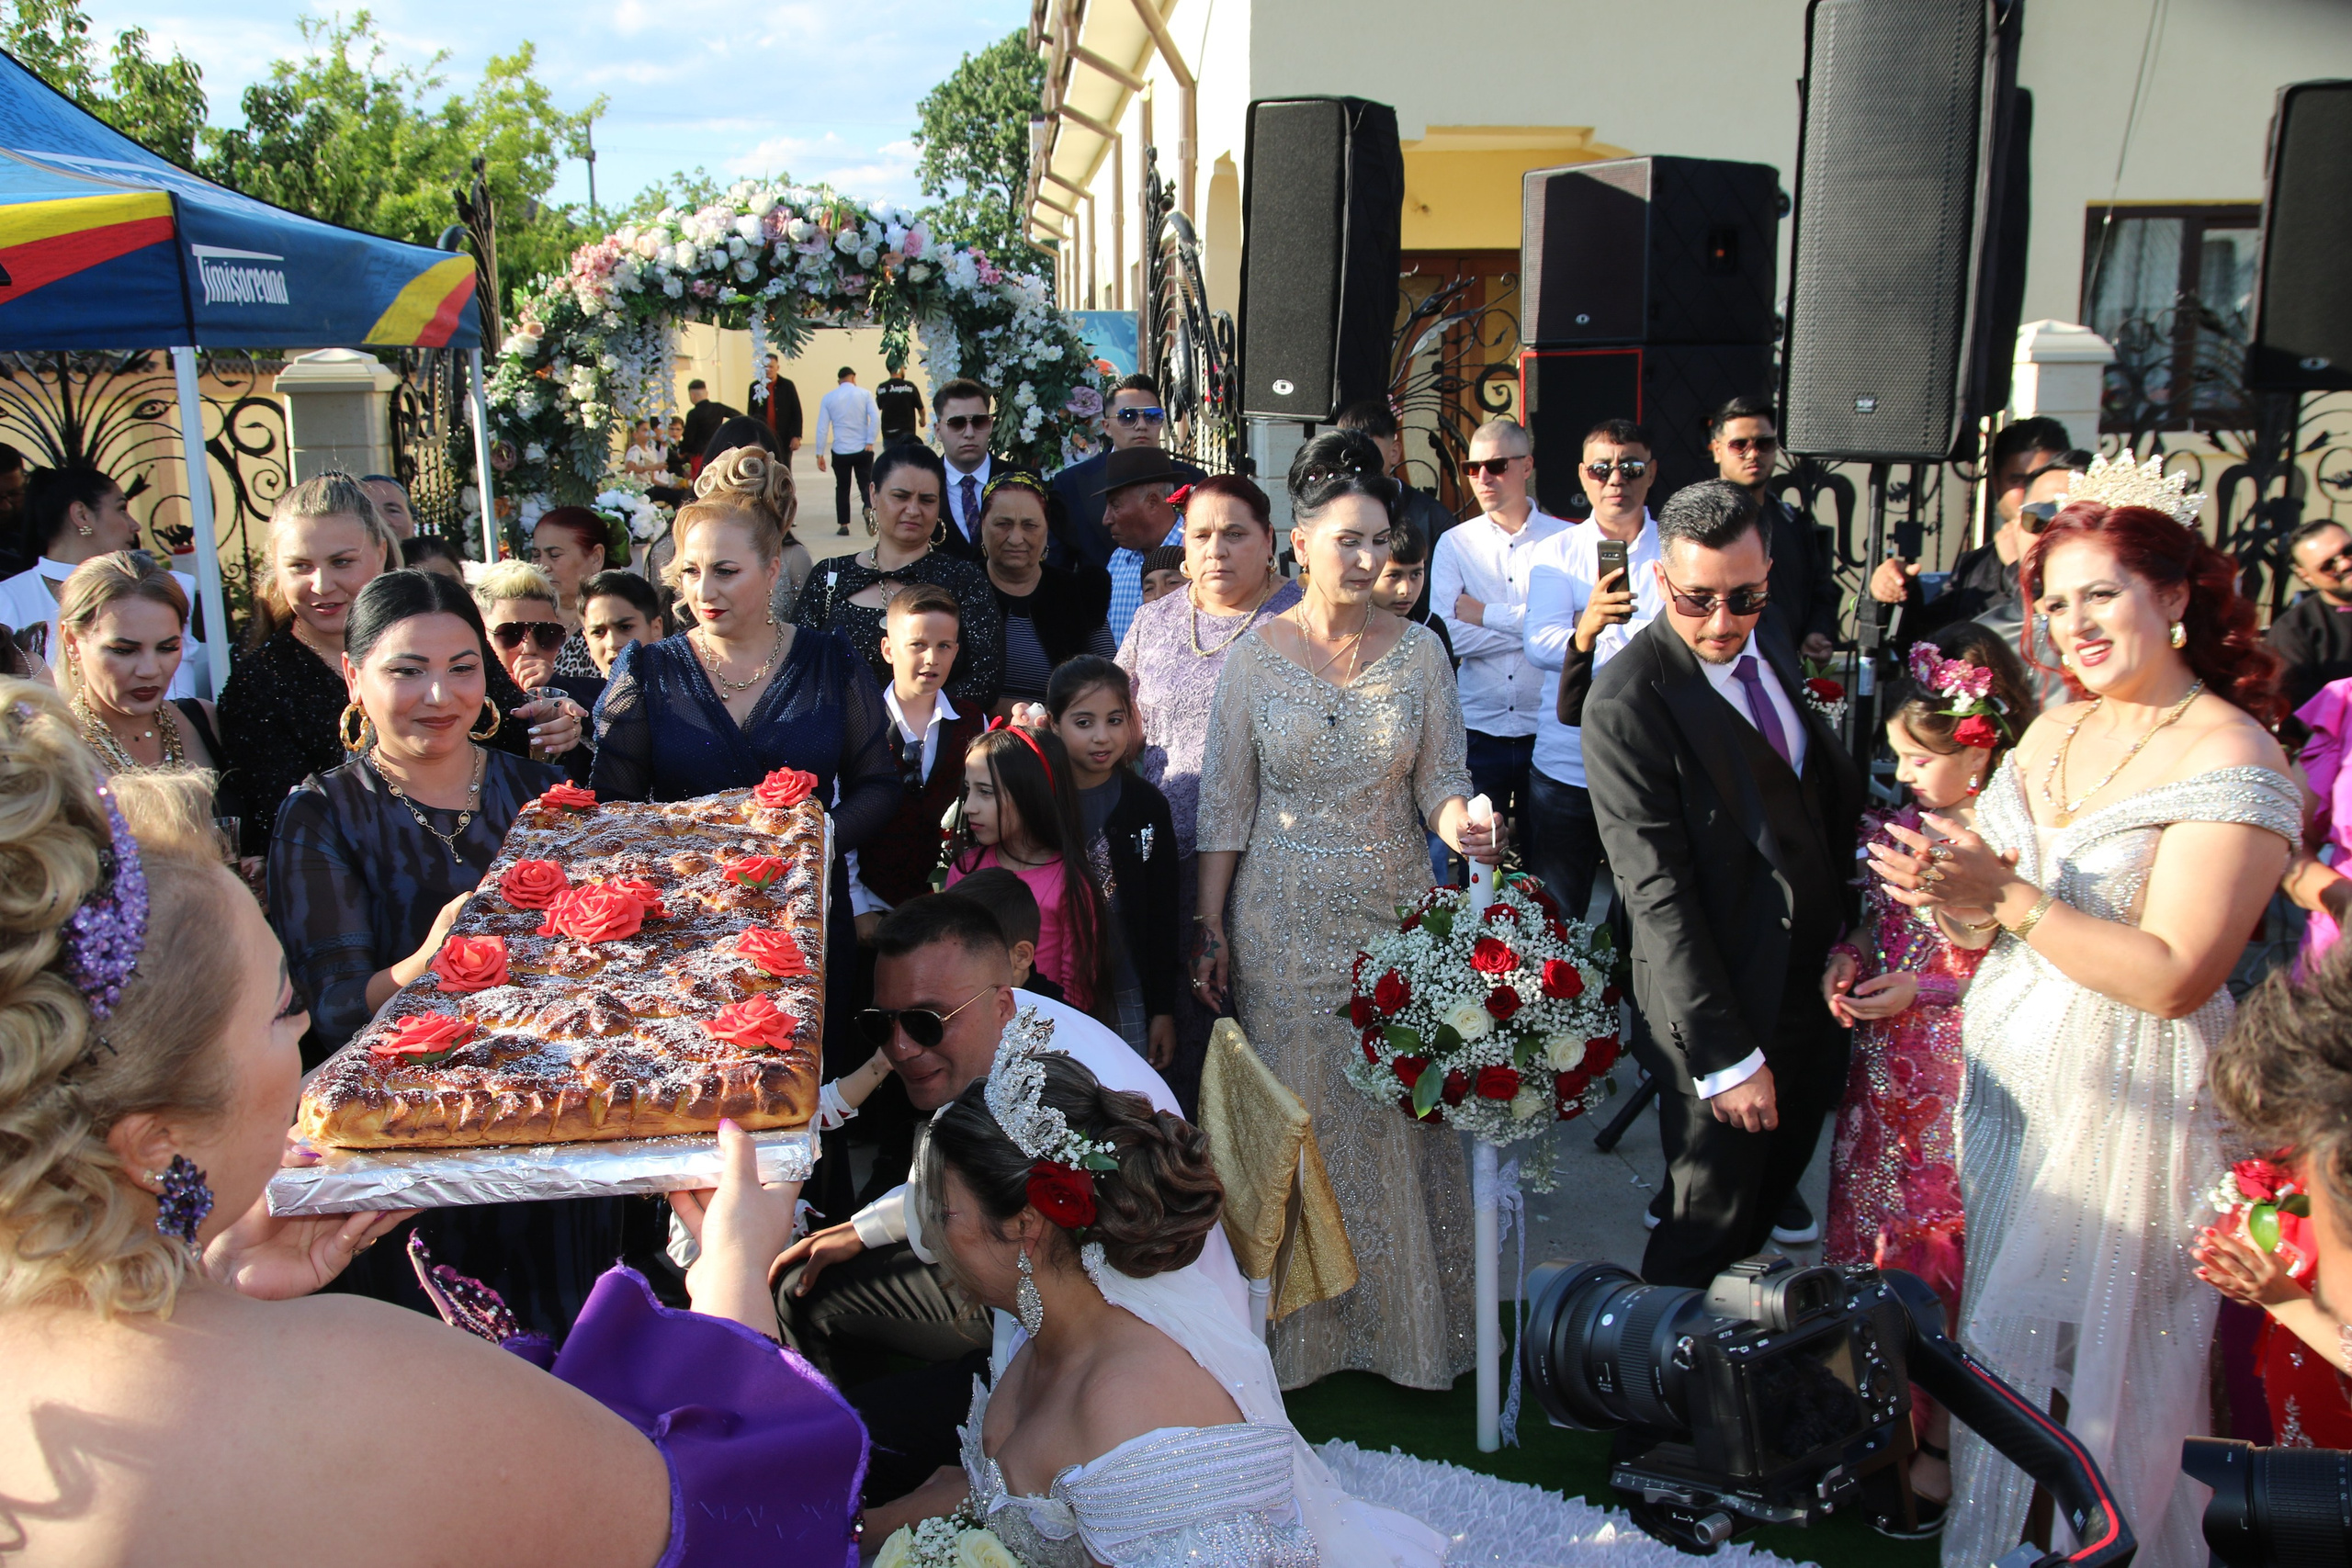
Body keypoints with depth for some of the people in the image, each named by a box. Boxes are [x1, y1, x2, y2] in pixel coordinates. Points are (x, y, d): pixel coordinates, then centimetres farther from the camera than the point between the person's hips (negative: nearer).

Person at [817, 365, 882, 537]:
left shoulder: (828, 398, 3)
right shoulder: (864, 394, 0)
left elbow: (822, 427, 1)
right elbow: (876, 418, -11)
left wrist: (819, 454, 4)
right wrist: (870, 442, -6)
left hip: (840, 451, 1)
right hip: (863, 450, -1)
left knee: (842, 488, 13)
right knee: (865, 484, 4)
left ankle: (844, 525, 12)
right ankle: (869, 508, -26)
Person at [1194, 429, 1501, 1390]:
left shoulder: (1419, 652, -1)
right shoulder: (1254, 658, -4)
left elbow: (1441, 780, 2)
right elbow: (1225, 805, -1)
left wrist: (1461, 820, -22)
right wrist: (1210, 930, -2)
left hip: (1394, 915, 1)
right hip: (1286, 925, -1)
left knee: (1399, 1109, 7)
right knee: (1295, 1108, 8)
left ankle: (1404, 1314, 26)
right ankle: (1301, 1319, 25)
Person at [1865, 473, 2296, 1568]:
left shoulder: (2234, 760, -17)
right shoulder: (2055, 729, 5)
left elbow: (2173, 976, -23)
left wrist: (2006, 896, -25)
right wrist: (1951, 896, -10)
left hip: (2129, 1103, -7)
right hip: (2010, 1073, 7)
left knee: (2105, 1367, 9)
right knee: (2004, 1328, 20)